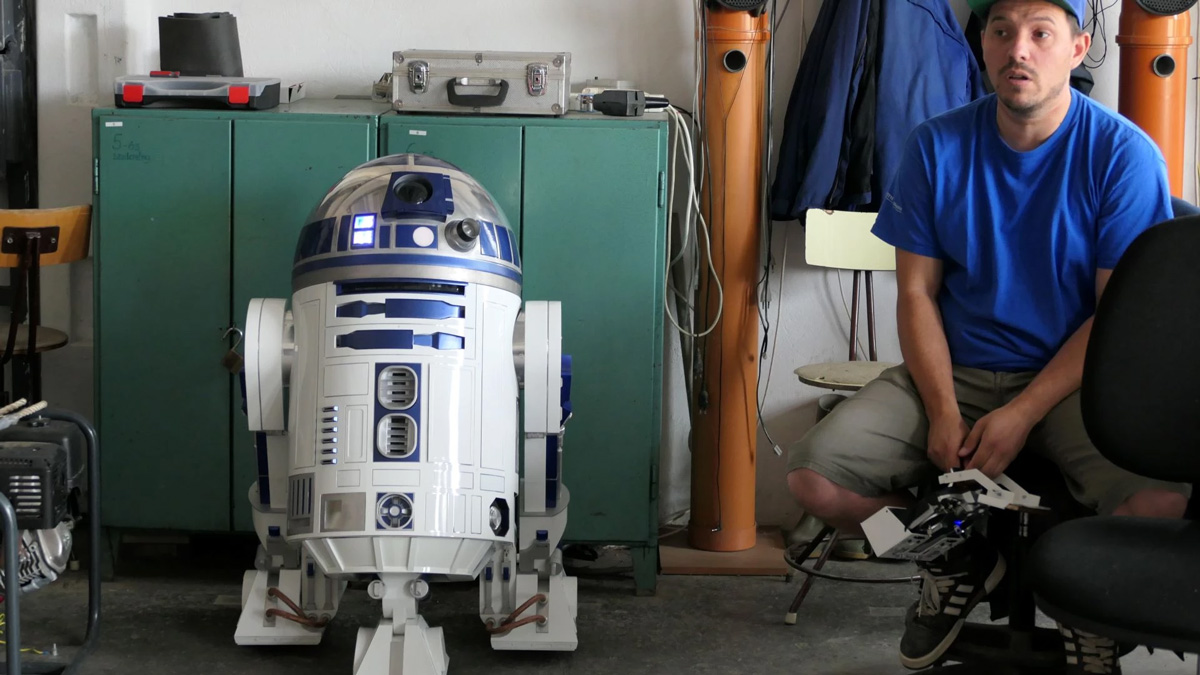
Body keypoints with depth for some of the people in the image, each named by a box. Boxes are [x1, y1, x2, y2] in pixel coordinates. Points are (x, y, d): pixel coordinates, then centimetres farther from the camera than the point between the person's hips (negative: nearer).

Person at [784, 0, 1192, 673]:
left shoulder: (1124, 153, -7)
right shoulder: (938, 145, 1)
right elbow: (916, 292, 2)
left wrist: (1023, 415, -19)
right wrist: (943, 414, -13)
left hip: (1074, 378, -3)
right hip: (957, 371, 3)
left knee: (1162, 498, -33)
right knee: (815, 476, -20)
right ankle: (958, 561, 11)